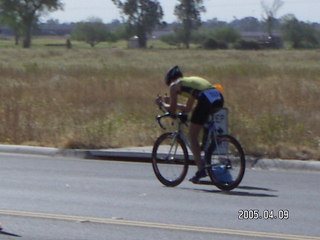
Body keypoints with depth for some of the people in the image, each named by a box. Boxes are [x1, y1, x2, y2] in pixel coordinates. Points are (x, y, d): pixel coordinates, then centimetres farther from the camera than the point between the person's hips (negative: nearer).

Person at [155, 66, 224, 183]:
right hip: (219, 98, 7)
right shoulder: (192, 80, 37)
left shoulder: (174, 85, 16)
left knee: (192, 137, 7)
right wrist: (170, 101, 47)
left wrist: (162, 103, 35)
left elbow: (172, 110, 17)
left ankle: (201, 169, 0)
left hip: (206, 100, -7)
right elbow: (187, 108, 40)